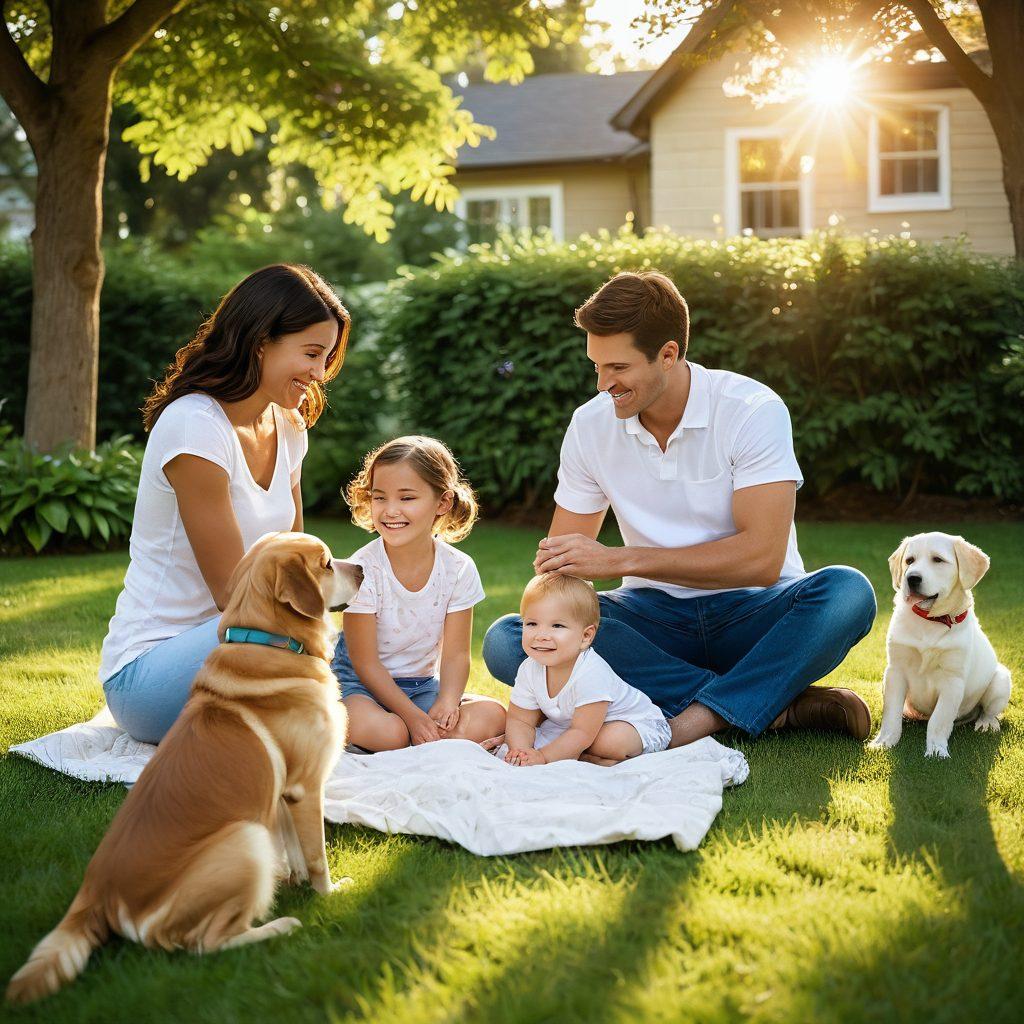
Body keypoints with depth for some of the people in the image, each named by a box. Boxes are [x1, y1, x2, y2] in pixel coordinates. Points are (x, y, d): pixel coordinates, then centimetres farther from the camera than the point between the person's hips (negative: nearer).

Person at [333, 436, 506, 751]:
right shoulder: (364, 569, -19)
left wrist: (447, 702, -26)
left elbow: (455, 654, -6)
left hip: (423, 683, 4)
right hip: (361, 682, -4)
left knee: (492, 716, -21)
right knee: (387, 732, -37)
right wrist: (413, 716, -24)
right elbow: (365, 662, -16)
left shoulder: (459, 569, -9)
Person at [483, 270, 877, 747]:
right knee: (505, 641, -24)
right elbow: (555, 565, 5)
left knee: (846, 592, -35)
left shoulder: (753, 411, -14)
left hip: (750, 611, -3)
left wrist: (619, 560, -27)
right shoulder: (590, 426, -1)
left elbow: (761, 558, -24)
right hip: (655, 615, 4)